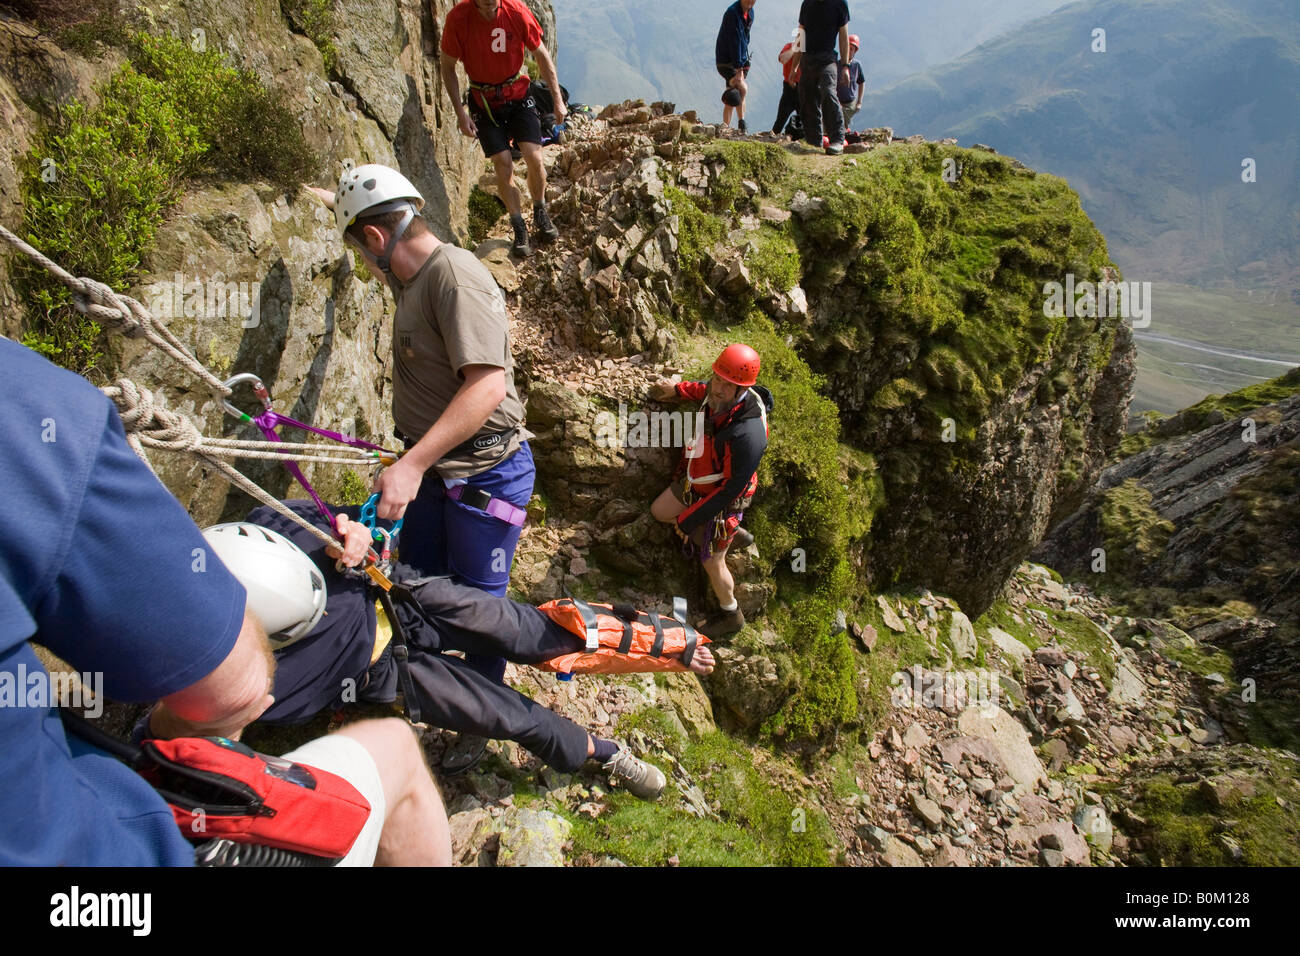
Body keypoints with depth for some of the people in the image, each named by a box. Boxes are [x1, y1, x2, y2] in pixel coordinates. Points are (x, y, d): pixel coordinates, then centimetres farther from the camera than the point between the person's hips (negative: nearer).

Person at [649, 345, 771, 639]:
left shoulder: (747, 435, -42)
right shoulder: (718, 395, -19)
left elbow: (731, 489, -32)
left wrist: (688, 520, -24)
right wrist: (678, 390, 22)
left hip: (722, 498, -8)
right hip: (697, 481, 8)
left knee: (712, 562, 10)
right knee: (659, 512, 26)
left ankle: (731, 616, 40)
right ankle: (734, 534, 37)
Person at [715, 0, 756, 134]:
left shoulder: (750, 12, 7)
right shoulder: (732, 13, -20)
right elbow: (735, 42, -25)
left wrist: (743, 63, 13)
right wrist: (739, 69, -28)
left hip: (741, 59, 8)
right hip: (726, 61, -8)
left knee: (732, 94, 9)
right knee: (742, 88, -24)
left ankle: (726, 127, 15)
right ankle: (741, 122, -17)